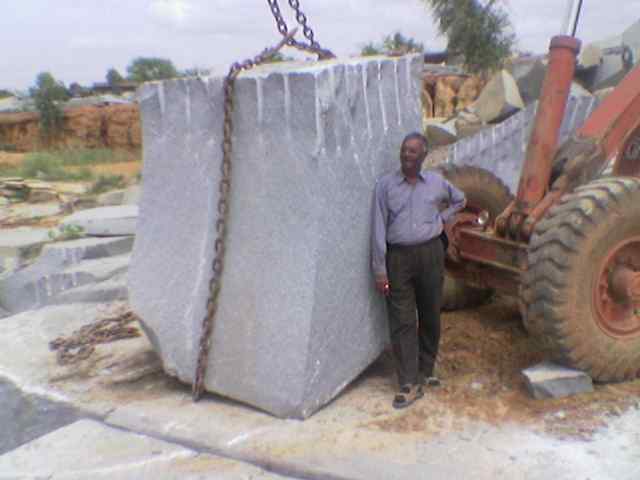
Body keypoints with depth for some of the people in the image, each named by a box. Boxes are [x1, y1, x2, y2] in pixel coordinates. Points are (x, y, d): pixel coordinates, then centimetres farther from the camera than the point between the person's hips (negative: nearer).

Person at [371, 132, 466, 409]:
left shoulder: (436, 182, 7)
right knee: (402, 322, -3)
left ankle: (425, 373, 27)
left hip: (430, 253, 3)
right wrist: (379, 270, -8)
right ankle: (409, 384, 3)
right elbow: (378, 229, -3)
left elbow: (459, 200, 28)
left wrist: (441, 218, 9)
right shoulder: (385, 184, -1)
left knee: (430, 317, 10)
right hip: (398, 257, -2)